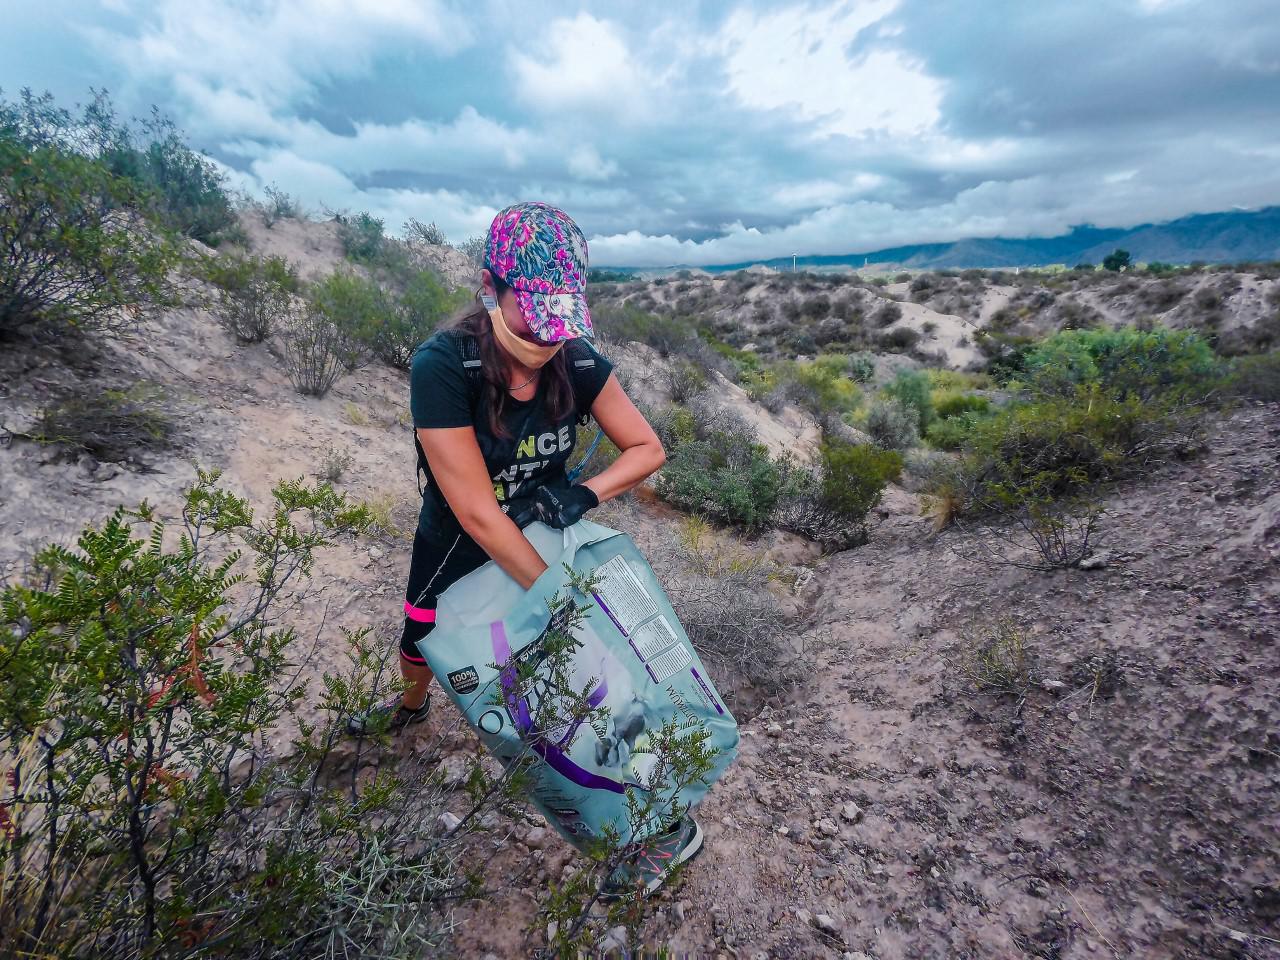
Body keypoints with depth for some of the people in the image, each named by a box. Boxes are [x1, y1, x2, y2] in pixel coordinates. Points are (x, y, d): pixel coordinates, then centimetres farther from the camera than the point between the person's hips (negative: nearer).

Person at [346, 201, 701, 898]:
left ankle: (670, 825, 18)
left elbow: (647, 449, -11)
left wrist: (583, 494, -29)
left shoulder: (578, 362, -22)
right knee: (422, 645, 26)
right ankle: (412, 706, 65)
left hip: (543, 545, 0)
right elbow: (476, 513, -33)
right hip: (454, 548, 0)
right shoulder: (442, 366, -32)